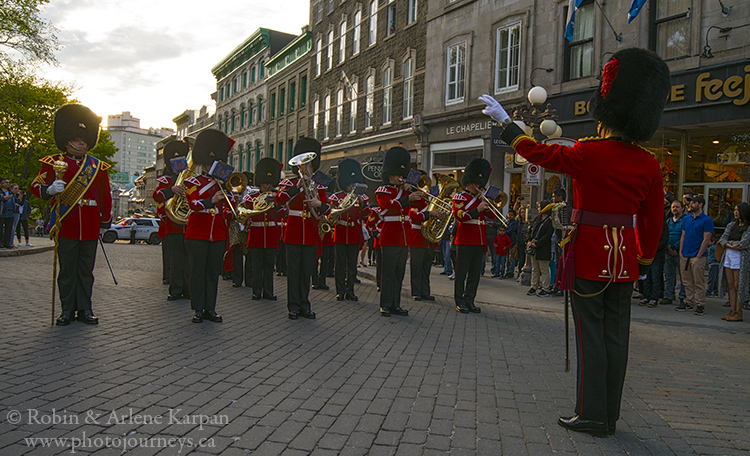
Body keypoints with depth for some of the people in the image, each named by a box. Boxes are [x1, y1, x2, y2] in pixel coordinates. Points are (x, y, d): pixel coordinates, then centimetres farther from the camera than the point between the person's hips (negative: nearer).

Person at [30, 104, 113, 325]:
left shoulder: (97, 166, 12)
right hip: (66, 225, -2)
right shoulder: (54, 162, 6)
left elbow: (106, 195, 16)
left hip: (90, 226, 2)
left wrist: (105, 222, 15)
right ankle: (68, 310, 13)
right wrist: (49, 189, -20)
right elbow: (36, 185, 3)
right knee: (67, 269, 3)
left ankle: (85, 309, 14)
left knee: (86, 269, 6)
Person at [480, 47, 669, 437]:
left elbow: (536, 152, 0)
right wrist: (644, 259, 22)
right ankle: (610, 417, 21)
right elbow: (653, 220, 8)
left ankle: (591, 416, 10)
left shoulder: (587, 154, -14)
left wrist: (504, 120, 13)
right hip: (625, 261, 5)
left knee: (591, 336, 3)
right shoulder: (649, 165, 1)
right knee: (616, 338, 11)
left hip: (588, 257, -5)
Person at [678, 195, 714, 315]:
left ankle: (700, 305, 3)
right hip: (685, 256, 6)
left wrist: (698, 256, -13)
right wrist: (681, 253, 5)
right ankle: (689, 302, 18)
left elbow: (706, 240, -9)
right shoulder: (686, 219, 14)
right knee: (687, 282, 10)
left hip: (698, 257, -6)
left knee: (699, 283, -2)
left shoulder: (707, 220, -5)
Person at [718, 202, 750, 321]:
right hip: (728, 256, 6)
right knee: (731, 285, 6)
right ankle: (732, 311, 11)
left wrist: (727, 242, -5)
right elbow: (723, 238, 6)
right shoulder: (731, 225, 14)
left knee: (738, 286, -3)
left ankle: (738, 313, 3)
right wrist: (730, 245, -13)